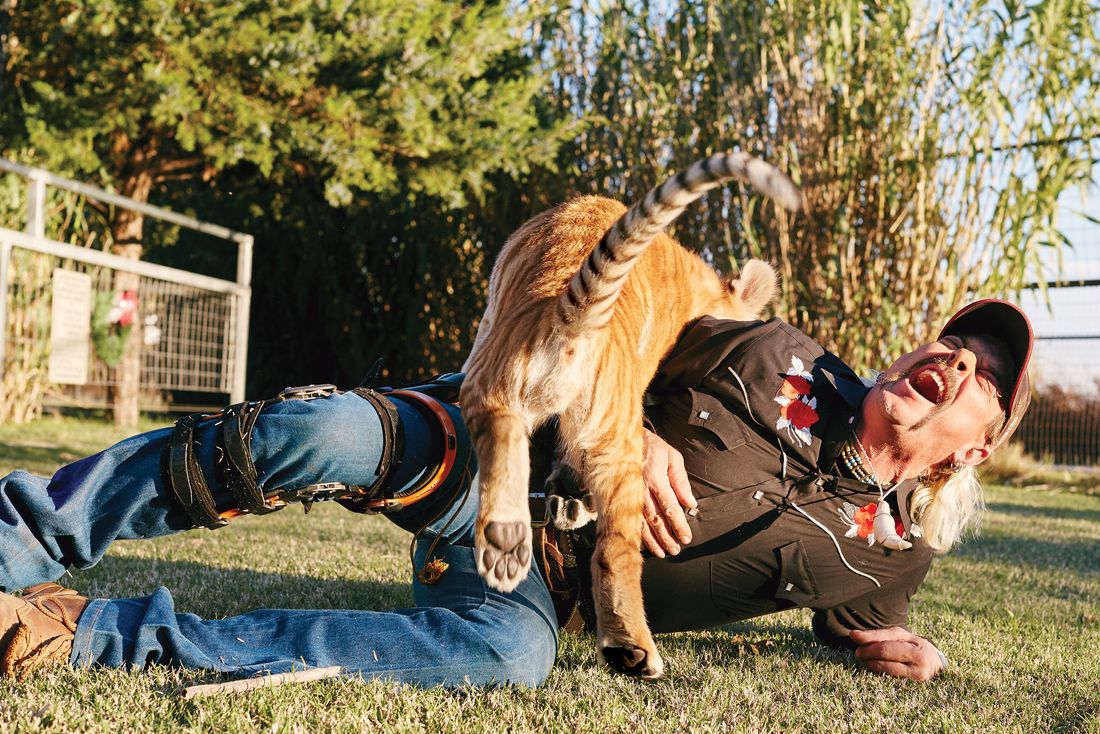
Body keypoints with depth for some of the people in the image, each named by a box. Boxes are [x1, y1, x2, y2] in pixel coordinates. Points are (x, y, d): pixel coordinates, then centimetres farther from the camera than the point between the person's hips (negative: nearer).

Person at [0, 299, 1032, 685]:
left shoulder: (887, 553, 4)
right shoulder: (778, 357, 1)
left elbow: (847, 614, 21)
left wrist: (884, 647, -2)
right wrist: (635, 433, -14)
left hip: (542, 583, 0)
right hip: (482, 451, 0)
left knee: (513, 651, -37)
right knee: (333, 434, -33)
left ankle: (90, 634, -31)